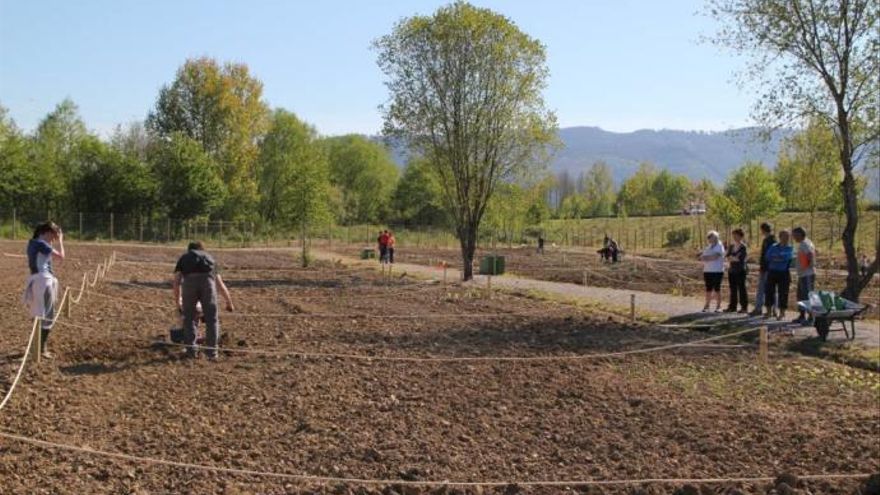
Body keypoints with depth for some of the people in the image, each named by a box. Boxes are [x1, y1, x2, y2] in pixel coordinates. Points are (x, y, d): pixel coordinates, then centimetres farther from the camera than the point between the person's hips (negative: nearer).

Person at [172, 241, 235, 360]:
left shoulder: (184, 257, 33)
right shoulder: (209, 258, 37)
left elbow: (176, 282, 22)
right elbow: (221, 285, 42)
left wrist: (177, 302, 36)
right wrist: (229, 303, 53)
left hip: (190, 280, 0)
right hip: (207, 279, 1)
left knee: (189, 318, 17)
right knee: (211, 319, 13)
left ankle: (191, 350, 18)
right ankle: (211, 351, 13)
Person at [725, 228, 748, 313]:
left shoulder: (743, 247, -8)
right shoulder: (731, 246, 14)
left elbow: (742, 259, -15)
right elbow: (728, 256, 6)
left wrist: (732, 258, -3)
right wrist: (735, 258, -11)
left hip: (740, 270, -7)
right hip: (732, 270, 7)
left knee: (741, 288, -5)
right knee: (733, 289, 10)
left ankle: (744, 307, -1)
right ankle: (732, 306, 16)